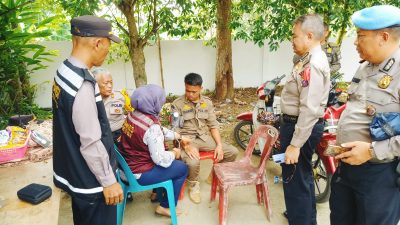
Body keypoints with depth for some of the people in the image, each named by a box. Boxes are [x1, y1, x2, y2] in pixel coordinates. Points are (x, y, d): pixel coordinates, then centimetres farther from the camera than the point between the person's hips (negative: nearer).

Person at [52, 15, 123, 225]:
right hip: (90, 180, -9)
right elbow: (91, 143, -26)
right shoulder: (83, 84, -29)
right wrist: (109, 181, -15)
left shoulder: (64, 71, 1)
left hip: (74, 172, 9)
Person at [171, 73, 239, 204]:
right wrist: (186, 146, -27)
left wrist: (219, 145, -8)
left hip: (205, 137, 5)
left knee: (232, 152, -8)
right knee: (193, 162, -35)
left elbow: (213, 125, 6)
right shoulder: (177, 104, -8)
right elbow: (175, 130, -12)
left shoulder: (207, 102, 5)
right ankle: (194, 185, 1)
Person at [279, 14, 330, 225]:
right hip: (296, 123, 11)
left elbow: (309, 110, -27)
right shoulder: (311, 59, 12)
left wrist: (295, 145, -26)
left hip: (301, 127, -11)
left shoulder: (312, 65, -22)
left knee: (294, 180, 0)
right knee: (303, 175, 24)